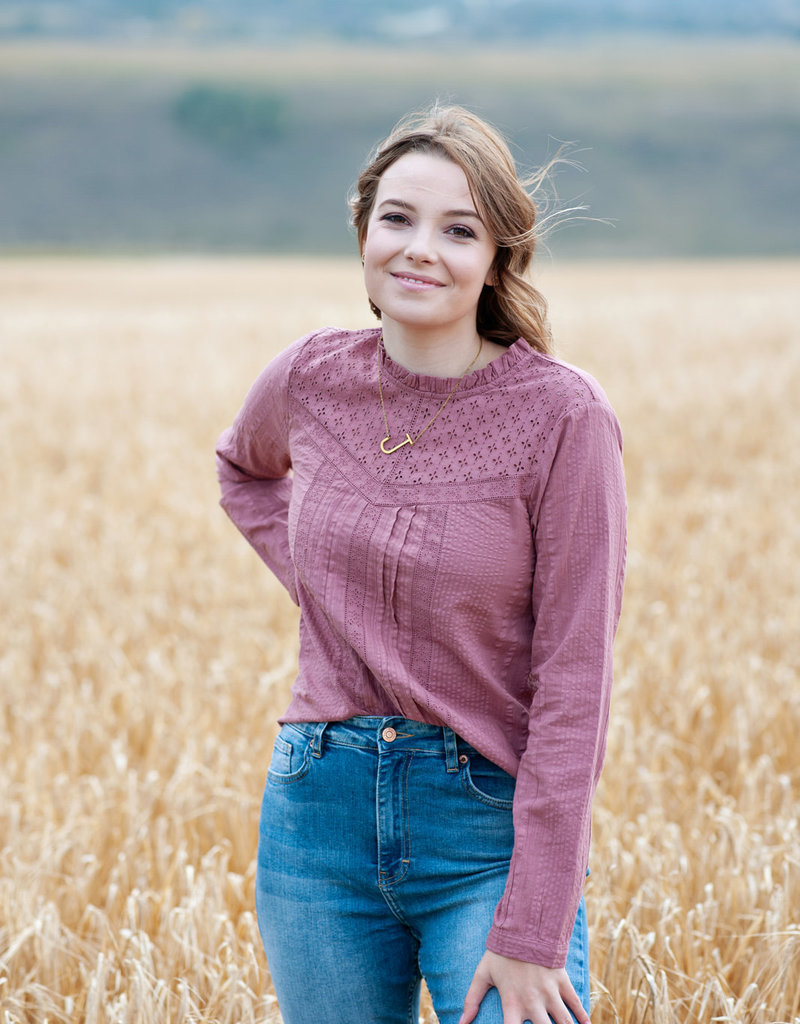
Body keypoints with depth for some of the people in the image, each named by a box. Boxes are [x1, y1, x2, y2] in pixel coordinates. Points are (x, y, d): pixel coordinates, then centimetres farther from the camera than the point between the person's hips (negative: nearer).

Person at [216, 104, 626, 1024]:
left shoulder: (563, 416, -13)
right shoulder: (313, 379, -1)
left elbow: (573, 680, -13)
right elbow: (243, 469, 25)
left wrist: (531, 935, -15)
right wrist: (312, 581, 7)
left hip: (489, 828, -4)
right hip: (320, 815, 4)